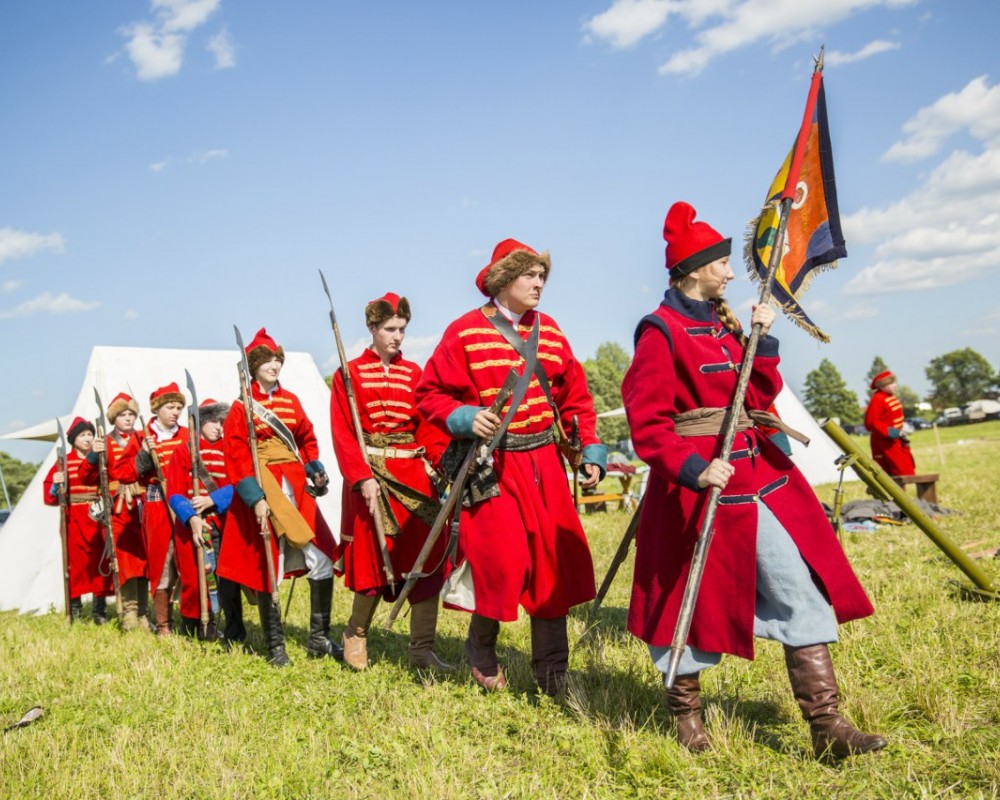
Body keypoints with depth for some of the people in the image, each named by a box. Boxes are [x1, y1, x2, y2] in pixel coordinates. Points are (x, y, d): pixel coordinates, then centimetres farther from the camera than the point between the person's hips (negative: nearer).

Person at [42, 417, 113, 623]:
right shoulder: (64, 462, 2)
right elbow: (49, 493, 3)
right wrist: (55, 486, -17)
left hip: (98, 517, 2)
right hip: (74, 519, -1)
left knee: (100, 559, 2)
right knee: (76, 561, 1)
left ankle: (100, 610, 12)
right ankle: (74, 607, 13)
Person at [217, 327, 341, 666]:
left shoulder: (291, 401, 12)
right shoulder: (242, 407, -3)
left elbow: (307, 439, 19)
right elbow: (235, 457, -10)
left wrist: (315, 470, 1)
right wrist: (255, 498, -19)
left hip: (297, 489, 5)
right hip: (263, 491, -5)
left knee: (322, 560, 1)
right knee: (267, 571, 2)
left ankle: (319, 639, 14)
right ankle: (275, 647, 14)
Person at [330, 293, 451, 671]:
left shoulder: (413, 373, 11)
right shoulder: (350, 374, 1)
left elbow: (429, 426, 6)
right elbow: (343, 434, -5)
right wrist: (362, 477, -16)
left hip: (414, 474, 4)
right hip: (372, 474, -4)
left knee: (428, 557, -2)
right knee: (377, 559, 0)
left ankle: (422, 650, 5)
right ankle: (356, 634, 26)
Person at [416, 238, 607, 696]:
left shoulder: (549, 331, 10)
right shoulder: (465, 332, -5)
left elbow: (575, 396, 14)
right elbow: (430, 394, -3)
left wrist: (590, 451, 7)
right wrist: (465, 418, -21)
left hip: (544, 464, 6)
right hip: (491, 465, -5)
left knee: (557, 561, 5)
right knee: (503, 562, -10)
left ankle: (552, 675, 20)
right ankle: (481, 650, 21)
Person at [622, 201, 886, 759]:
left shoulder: (724, 324, 14)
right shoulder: (662, 332, -10)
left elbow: (761, 398, 11)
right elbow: (647, 423, -14)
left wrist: (764, 338, 1)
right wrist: (693, 469, -26)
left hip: (759, 474, 7)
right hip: (703, 481, -7)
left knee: (803, 588, 2)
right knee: (697, 598, 7)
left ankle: (827, 724, 7)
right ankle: (685, 710, 29)